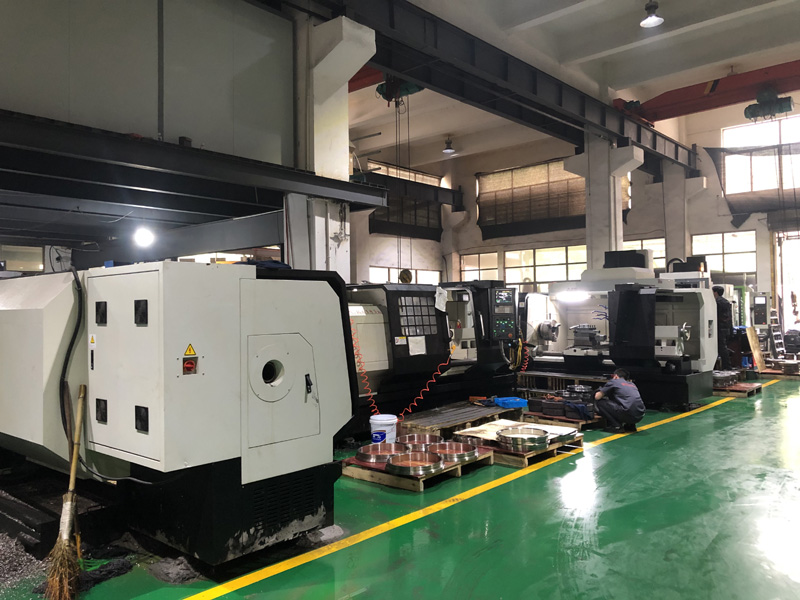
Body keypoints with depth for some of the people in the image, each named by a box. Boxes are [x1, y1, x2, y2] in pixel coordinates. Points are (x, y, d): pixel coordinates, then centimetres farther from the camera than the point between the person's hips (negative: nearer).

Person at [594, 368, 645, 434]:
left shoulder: (613, 381, 9)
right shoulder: (632, 384, 26)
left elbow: (597, 397, 10)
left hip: (628, 414, -7)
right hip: (640, 416, 7)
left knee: (600, 403, 6)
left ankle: (616, 426, -1)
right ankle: (630, 426, 19)